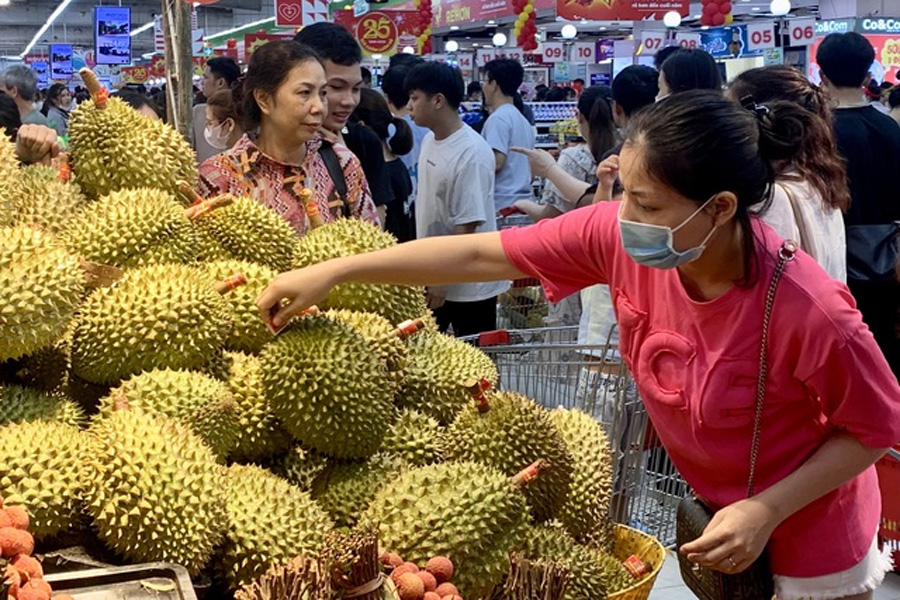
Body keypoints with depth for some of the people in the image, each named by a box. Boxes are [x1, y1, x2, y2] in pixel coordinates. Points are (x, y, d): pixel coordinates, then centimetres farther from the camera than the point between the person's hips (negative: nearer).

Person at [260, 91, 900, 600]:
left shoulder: (810, 312, -36)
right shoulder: (619, 236, -23)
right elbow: (480, 255, -18)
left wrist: (768, 509, -28)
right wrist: (333, 271, -18)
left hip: (807, 530, -4)